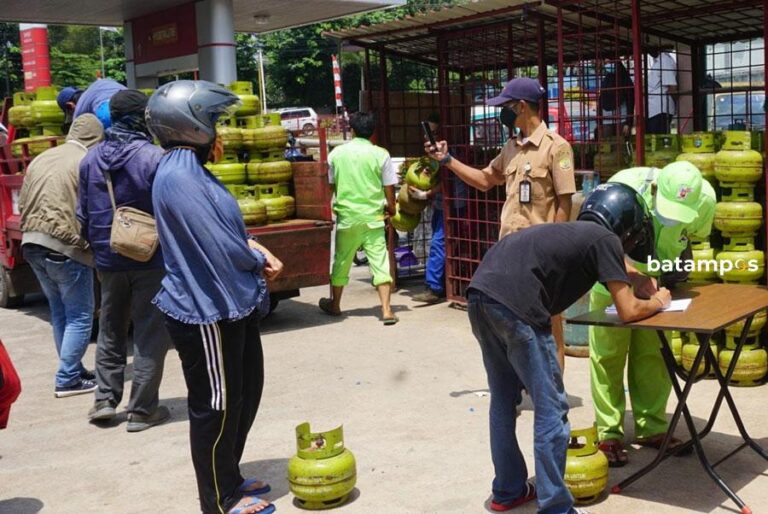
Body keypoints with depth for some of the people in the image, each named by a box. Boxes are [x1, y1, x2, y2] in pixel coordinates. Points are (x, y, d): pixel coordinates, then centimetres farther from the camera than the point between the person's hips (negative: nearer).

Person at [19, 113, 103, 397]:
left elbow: (23, 204, 17)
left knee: (59, 312, 17)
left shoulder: (40, 159, 15)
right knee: (79, 316, 2)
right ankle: (68, 380, 3)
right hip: (66, 247, -8)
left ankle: (72, 370, 24)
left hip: (32, 245, 8)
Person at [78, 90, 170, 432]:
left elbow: (83, 215, 8)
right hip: (151, 259, -5)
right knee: (150, 334, 6)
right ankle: (142, 410, 11)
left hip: (109, 260, 5)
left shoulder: (91, 159, 1)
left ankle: (105, 399, 23)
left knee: (110, 330, 21)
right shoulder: (154, 157, -17)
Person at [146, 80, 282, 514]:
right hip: (208, 311, -10)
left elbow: (229, 230, 17)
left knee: (247, 391, 20)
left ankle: (229, 479, 36)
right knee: (217, 405, 4)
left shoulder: (194, 171, 12)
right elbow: (218, 247, -24)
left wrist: (258, 251, -1)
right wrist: (260, 260, -5)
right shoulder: (179, 177, -21)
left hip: (231, 304, 10)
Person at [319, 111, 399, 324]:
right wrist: (390, 208, 17)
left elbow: (332, 185, 12)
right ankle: (386, 311, -5)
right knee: (380, 263, -1)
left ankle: (335, 304, 32)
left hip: (346, 217, 2)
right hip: (373, 218, -1)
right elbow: (389, 189, -1)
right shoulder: (381, 154, -5)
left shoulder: (336, 153, 1)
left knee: (341, 262, 16)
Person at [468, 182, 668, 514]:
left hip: (480, 292, 9)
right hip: (514, 304, -9)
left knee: (504, 398, 22)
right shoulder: (605, 239, 8)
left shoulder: (573, 232, 30)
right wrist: (658, 302, 25)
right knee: (551, 409, 3)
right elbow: (628, 312, 7)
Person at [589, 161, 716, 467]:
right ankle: (609, 434, 9)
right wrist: (637, 276, -39)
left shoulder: (705, 199, -24)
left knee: (652, 355, 9)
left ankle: (651, 428, 23)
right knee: (608, 354, 1)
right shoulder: (625, 186, -35)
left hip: (657, 280, 3)